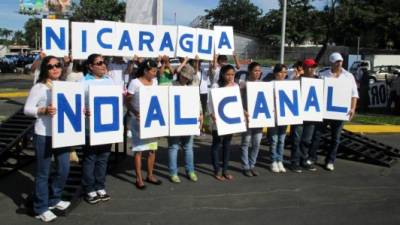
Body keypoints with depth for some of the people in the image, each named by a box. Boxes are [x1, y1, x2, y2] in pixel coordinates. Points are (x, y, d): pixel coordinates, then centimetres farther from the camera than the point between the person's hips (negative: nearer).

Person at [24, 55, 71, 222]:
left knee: (64, 170, 14)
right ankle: (41, 208, 20)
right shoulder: (39, 87, -8)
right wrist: (44, 110, -26)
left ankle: (54, 199, 36)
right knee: (43, 173, 5)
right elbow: (27, 109, -9)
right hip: (44, 136, -6)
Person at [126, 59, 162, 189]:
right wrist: (135, 112, -25)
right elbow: (127, 101, -10)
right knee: (139, 149, -1)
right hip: (139, 120, -6)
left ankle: (150, 175, 23)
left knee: (152, 148, 10)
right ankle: (139, 178, 8)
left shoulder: (154, 82, 8)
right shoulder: (135, 83, -9)